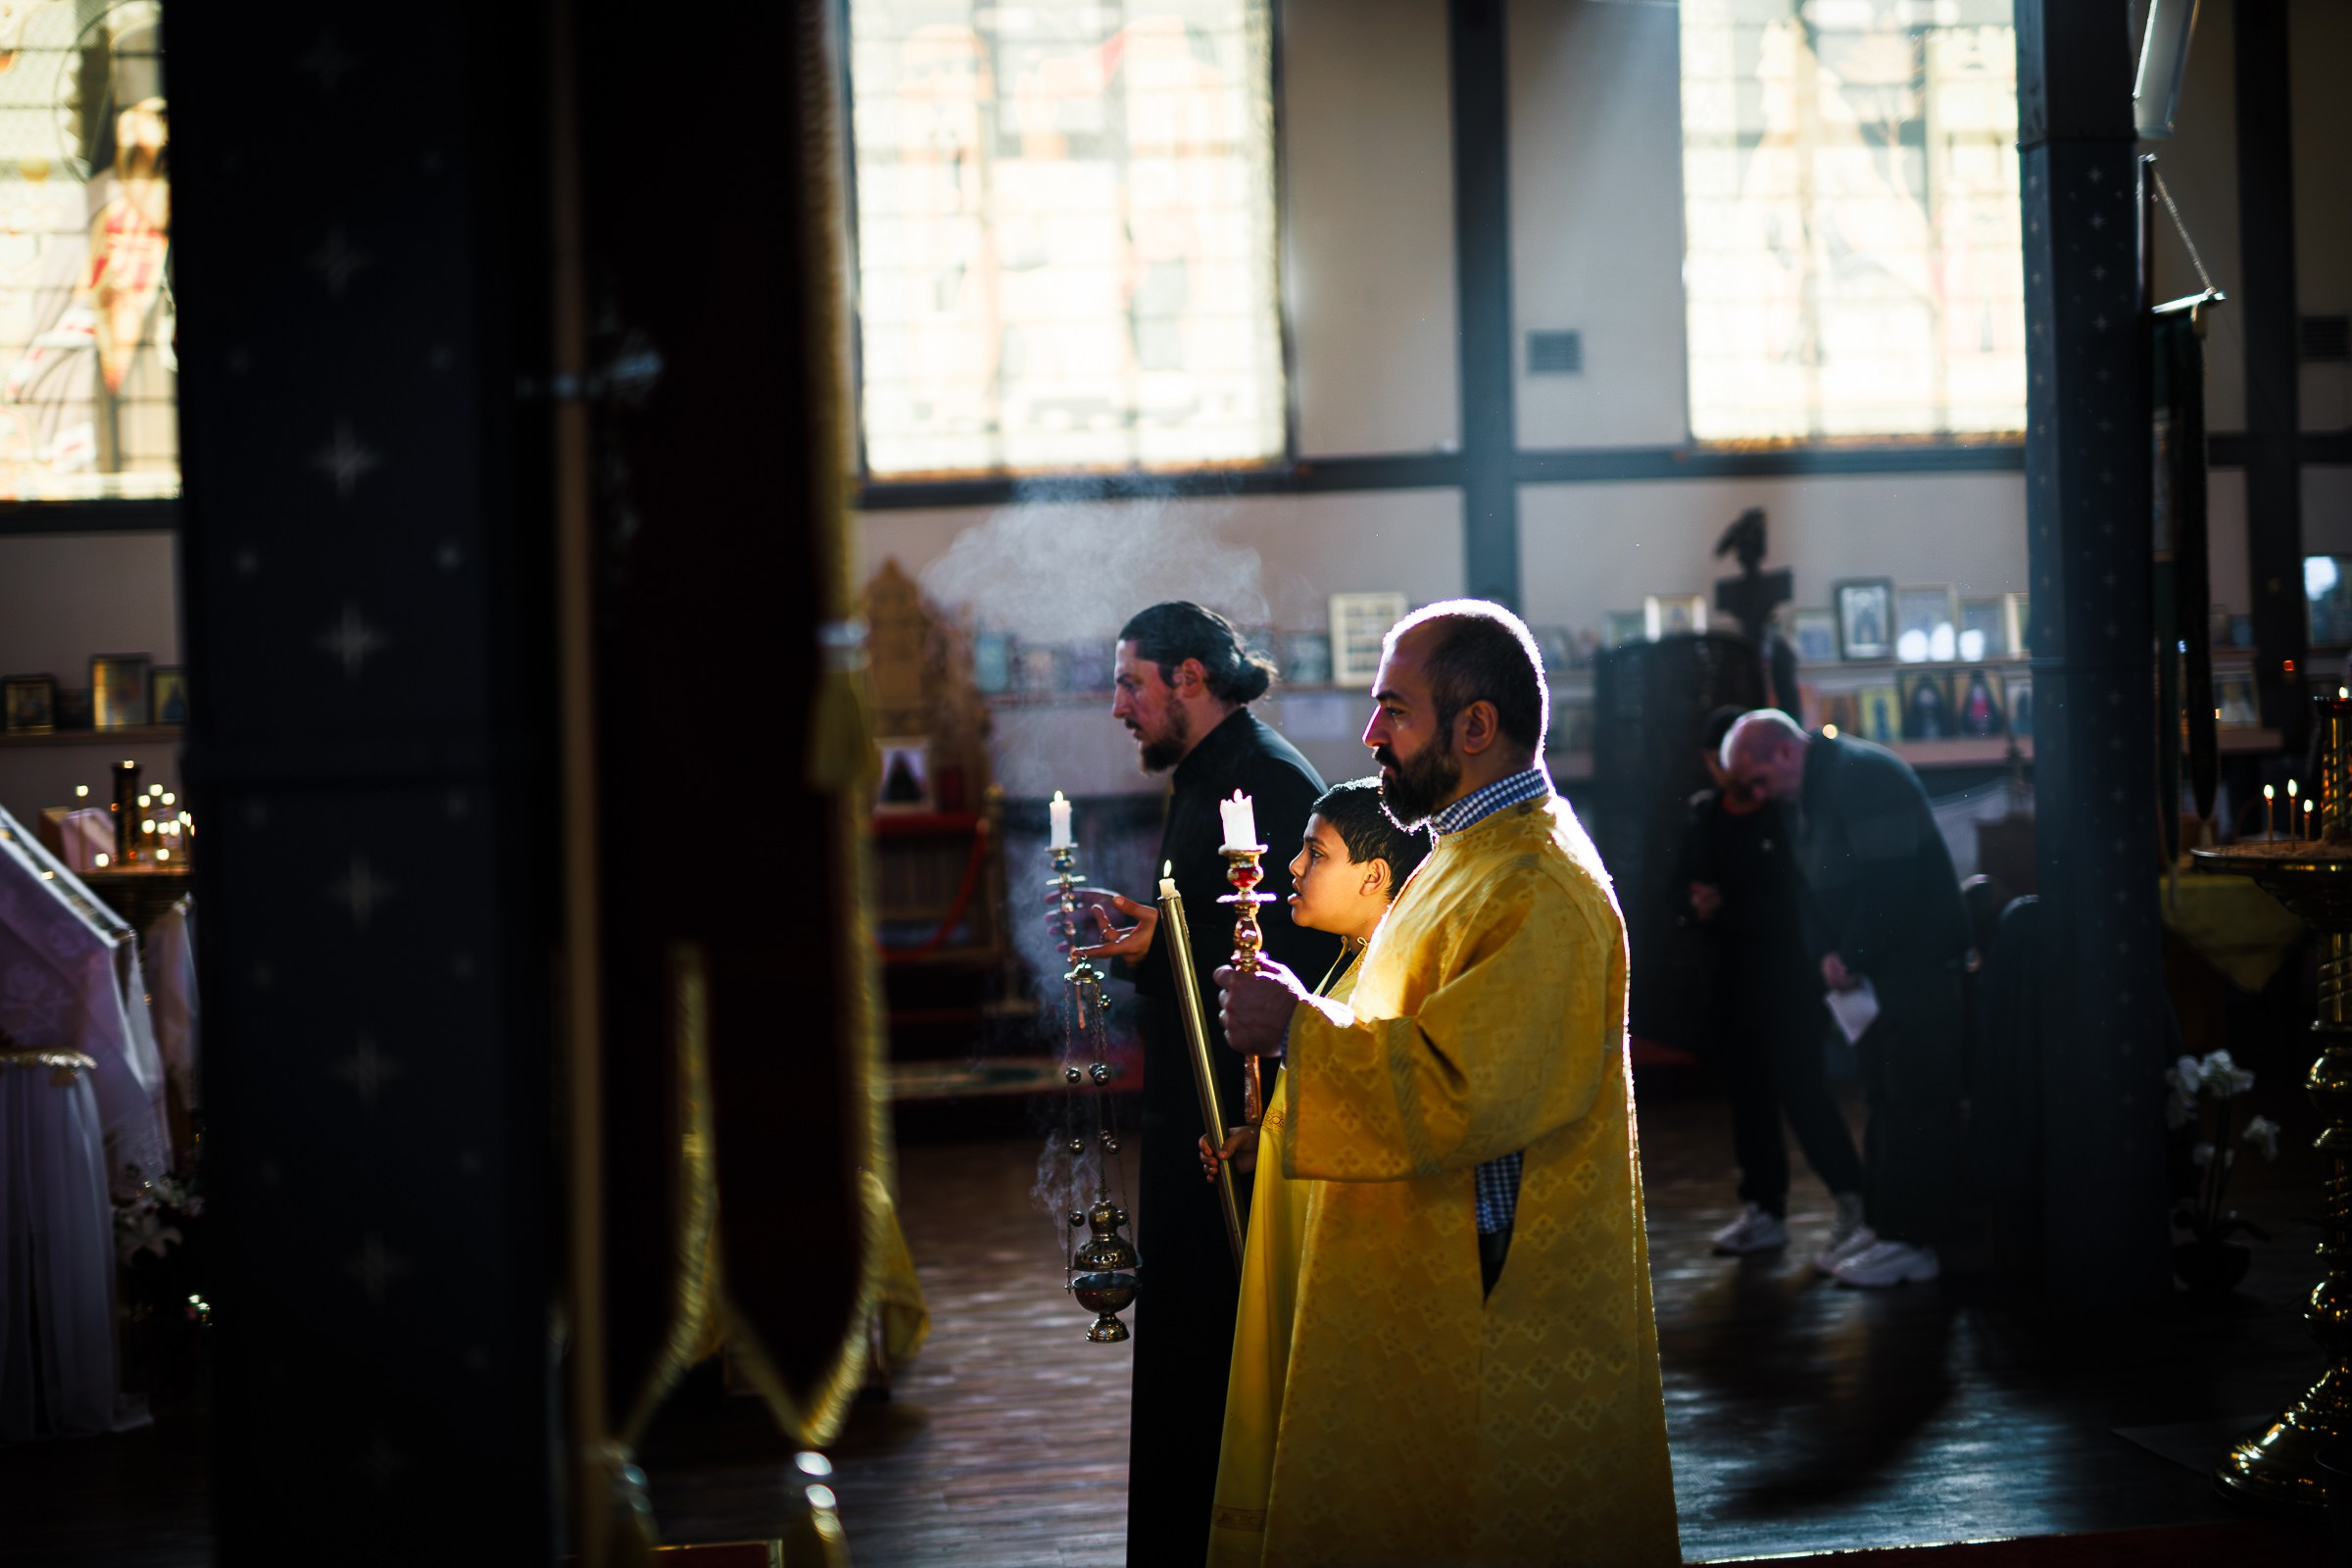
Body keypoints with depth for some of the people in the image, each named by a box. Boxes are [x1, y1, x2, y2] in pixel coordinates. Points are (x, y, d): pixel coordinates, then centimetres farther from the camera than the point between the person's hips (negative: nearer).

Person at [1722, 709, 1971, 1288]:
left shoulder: (1865, 777, -17)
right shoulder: (1812, 795, 14)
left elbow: (1891, 878, -25)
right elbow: (1816, 891, 15)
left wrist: (1853, 957, -19)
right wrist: (1827, 955, -2)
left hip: (1918, 967, -10)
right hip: (1874, 974, 10)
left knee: (1913, 1103, -7)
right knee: (1882, 1099, 13)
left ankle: (1911, 1241, -5)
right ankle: (1880, 1225, 19)